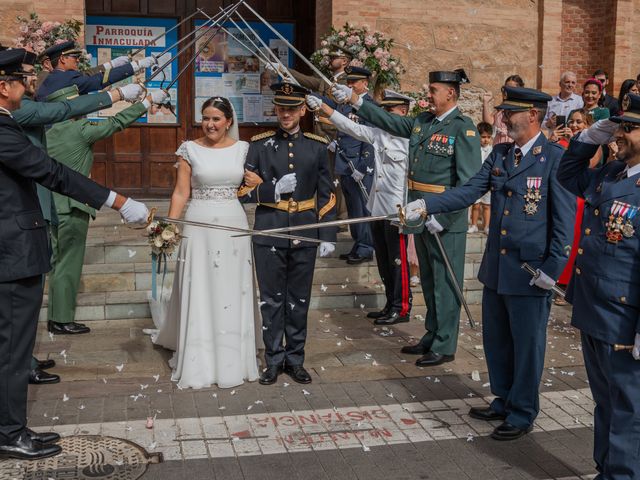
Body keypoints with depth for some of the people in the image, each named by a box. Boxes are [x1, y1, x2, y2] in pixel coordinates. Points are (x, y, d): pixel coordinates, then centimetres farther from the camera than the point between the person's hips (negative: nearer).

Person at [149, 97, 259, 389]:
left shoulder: (242, 149, 5)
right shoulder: (190, 149, 0)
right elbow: (181, 193, -2)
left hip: (234, 225, 2)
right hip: (199, 226, -2)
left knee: (231, 295, 8)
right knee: (198, 296, 3)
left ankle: (231, 361, 21)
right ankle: (198, 363, 13)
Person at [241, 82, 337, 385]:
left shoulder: (317, 146, 4)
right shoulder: (259, 145, 1)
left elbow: (326, 195, 6)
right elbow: (244, 190, 0)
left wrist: (328, 236, 2)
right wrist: (274, 190, -17)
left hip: (304, 235, 1)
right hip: (269, 233, -1)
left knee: (299, 300, 9)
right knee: (271, 300, 6)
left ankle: (295, 359, 22)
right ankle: (274, 360, 19)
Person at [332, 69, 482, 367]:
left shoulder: (464, 129, -13)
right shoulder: (422, 122, 10)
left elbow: (469, 182, -18)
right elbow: (389, 121, 17)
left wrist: (443, 217, -22)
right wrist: (354, 99, 13)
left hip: (446, 220, -8)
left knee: (445, 284, 2)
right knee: (429, 282, 17)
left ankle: (444, 347, 13)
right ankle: (431, 337, 31)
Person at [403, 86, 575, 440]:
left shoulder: (555, 158, -11)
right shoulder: (499, 154, 8)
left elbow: (565, 218, -11)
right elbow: (468, 192, 3)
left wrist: (552, 269, -14)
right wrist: (424, 205, -10)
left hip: (530, 273, -6)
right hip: (495, 268, 7)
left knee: (526, 345, 7)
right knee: (496, 341, 17)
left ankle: (522, 414, 23)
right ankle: (503, 402, 36)